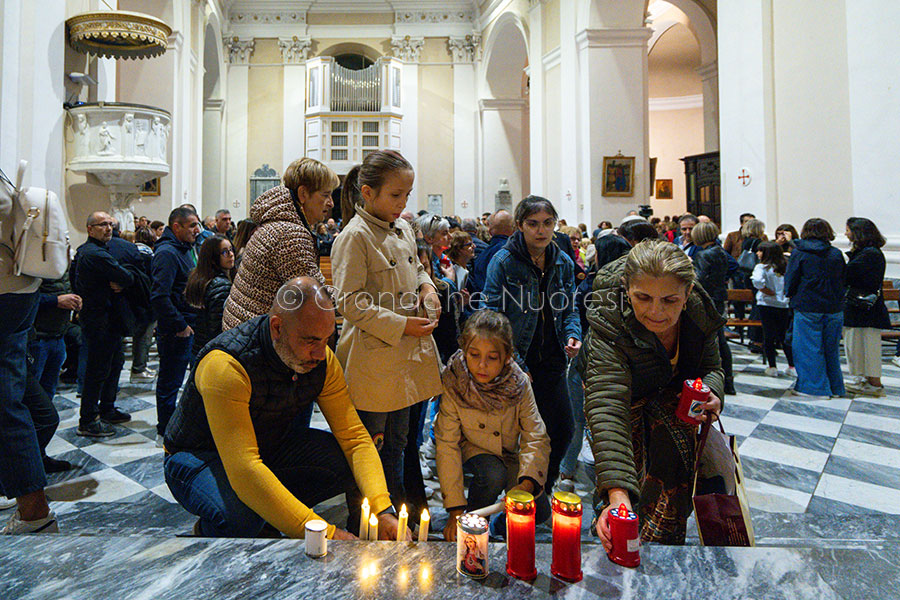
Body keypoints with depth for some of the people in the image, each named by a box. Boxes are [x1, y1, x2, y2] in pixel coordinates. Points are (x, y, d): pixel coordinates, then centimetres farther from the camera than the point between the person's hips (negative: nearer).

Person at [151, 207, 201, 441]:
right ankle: (165, 433, 14)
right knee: (170, 380, 2)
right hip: (175, 330, -10)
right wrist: (179, 325, -21)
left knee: (171, 379, 18)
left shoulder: (183, 250, 15)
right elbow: (159, 296, -26)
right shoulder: (167, 253, -17)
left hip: (187, 326, 10)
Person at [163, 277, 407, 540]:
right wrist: (324, 534, -43)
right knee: (240, 519, -37)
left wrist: (383, 511, -28)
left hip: (269, 445, 6)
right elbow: (244, 470, -41)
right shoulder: (225, 364, -34)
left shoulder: (320, 359, -15)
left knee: (350, 462, -16)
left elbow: (354, 436, -13)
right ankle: (208, 530, -1)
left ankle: (268, 521, 2)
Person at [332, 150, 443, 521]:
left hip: (406, 355, 8)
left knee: (397, 439, 21)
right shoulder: (354, 237, -15)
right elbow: (349, 302, -18)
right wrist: (399, 325, -19)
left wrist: (427, 287, 2)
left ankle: (396, 504, 39)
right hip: (372, 359, -8)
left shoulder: (403, 230, 9)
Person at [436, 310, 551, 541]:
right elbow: (447, 445, -23)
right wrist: (456, 510, -26)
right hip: (472, 449, -2)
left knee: (540, 511, -13)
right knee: (493, 475, -32)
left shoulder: (519, 383, -21)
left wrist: (527, 483, -39)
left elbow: (536, 437, -21)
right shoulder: (452, 384, -26)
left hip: (510, 453, 2)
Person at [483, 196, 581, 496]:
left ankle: (542, 492, 32)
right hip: (514, 362, -5)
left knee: (562, 431, 7)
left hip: (551, 361, 5)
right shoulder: (503, 261, -10)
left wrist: (572, 335, -5)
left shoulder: (564, 263, 6)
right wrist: (515, 364, -18)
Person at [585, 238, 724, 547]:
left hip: (672, 393, 3)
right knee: (629, 470, -11)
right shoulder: (608, 323, -39)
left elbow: (711, 367, -5)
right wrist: (617, 494, -58)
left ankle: (659, 541, 19)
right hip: (628, 393, -3)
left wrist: (710, 393, -30)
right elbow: (608, 407, -49)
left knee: (675, 475, -5)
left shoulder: (701, 312, -24)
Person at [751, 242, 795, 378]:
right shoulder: (786, 267, 4)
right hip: (784, 305, 4)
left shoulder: (762, 267, -11)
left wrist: (769, 292, -15)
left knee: (768, 337, 4)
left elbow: (757, 281, -28)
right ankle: (792, 367, 14)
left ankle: (772, 367, 7)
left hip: (767, 305, -4)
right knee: (784, 336, 14)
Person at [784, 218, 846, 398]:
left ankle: (815, 387, 3)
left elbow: (790, 281, -4)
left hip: (808, 308, -4)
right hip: (834, 308, 4)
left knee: (809, 348, 2)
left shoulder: (799, 253, -7)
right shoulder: (836, 254, 3)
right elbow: (843, 280, 9)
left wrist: (790, 295, 15)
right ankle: (835, 387, 22)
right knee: (831, 349, 13)